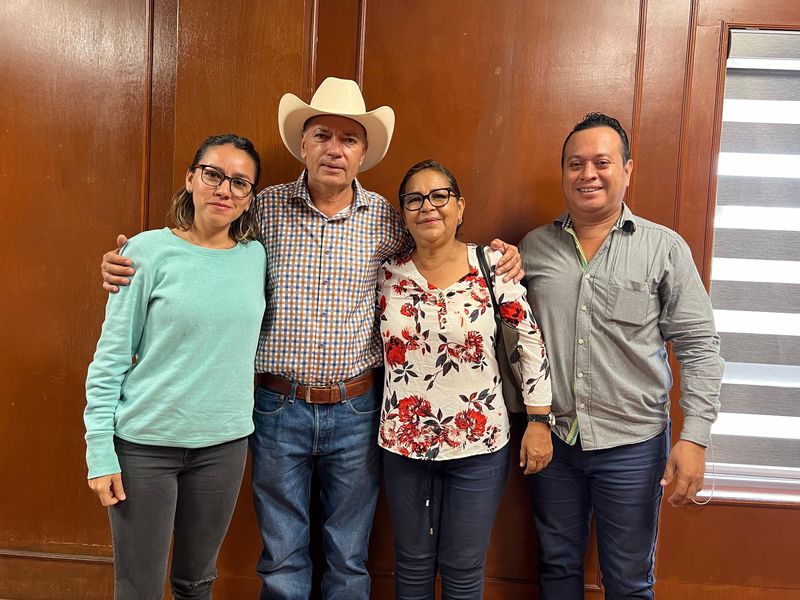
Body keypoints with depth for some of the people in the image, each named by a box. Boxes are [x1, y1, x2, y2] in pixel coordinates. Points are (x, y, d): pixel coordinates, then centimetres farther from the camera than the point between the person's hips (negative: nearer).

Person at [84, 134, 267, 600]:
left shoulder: (256, 257, 2)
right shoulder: (150, 251, -8)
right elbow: (111, 355, -6)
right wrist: (100, 449, -9)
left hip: (225, 442, 3)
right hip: (146, 442, -3)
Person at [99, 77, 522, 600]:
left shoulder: (385, 218, -1)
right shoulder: (265, 209, -4)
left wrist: (496, 262, -2)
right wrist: (129, 269, -10)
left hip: (356, 410, 1)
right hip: (278, 407, 0)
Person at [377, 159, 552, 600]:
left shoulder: (492, 266, -10)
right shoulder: (387, 274, -3)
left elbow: (533, 342, -6)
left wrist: (539, 423, -7)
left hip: (479, 444, -2)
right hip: (404, 443, 2)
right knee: (413, 563, 18)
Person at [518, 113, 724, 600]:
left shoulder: (665, 248, -5)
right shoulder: (534, 246, 3)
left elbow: (699, 347, -6)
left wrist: (695, 437, -12)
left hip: (633, 445, -2)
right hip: (551, 438, 3)